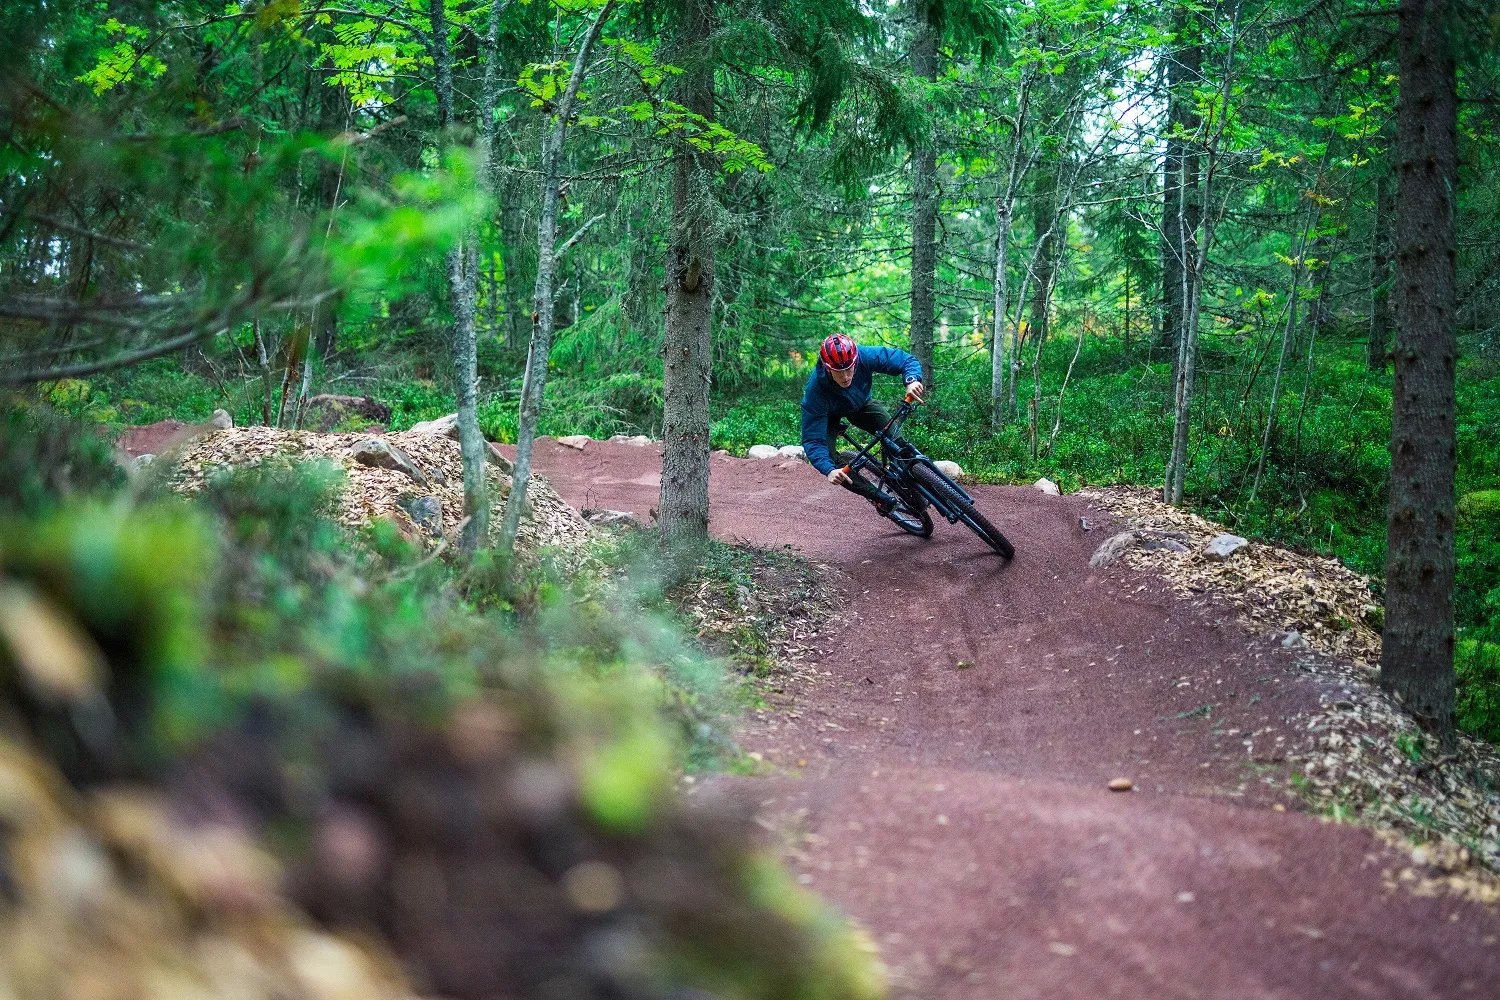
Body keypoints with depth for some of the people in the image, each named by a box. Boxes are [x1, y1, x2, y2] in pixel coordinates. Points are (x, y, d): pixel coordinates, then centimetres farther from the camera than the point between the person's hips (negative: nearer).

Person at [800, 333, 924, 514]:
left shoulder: (865, 356, -37)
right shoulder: (815, 390, -42)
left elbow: (905, 360, -26)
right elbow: (813, 440, -40)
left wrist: (912, 381, -49)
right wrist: (830, 470, -57)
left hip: (861, 404, 2)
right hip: (829, 416, -2)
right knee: (827, 462, -24)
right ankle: (878, 497, -6)